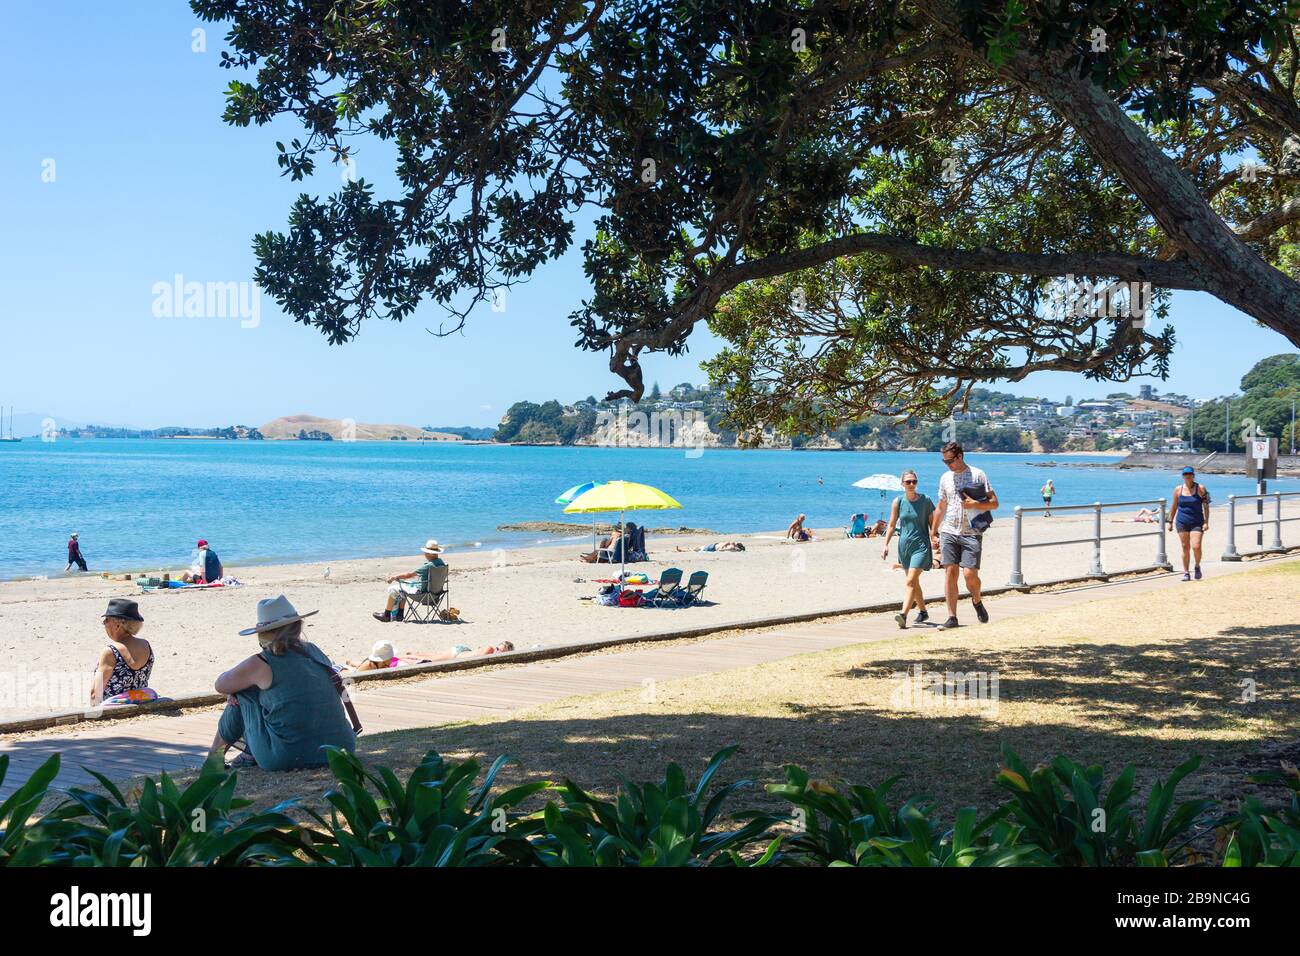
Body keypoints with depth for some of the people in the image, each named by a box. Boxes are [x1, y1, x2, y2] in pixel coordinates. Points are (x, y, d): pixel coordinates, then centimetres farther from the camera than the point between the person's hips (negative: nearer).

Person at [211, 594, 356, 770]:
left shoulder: (260, 664, -6)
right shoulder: (314, 652, 10)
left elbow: (220, 685, 11)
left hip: (286, 760, -5)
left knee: (243, 694, 15)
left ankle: (217, 748, 33)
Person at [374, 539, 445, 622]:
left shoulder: (428, 566, -28)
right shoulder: (441, 562, -2)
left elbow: (409, 575, -20)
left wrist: (395, 577, -6)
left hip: (421, 591, -9)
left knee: (393, 589, 8)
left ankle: (386, 615, 21)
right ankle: (399, 614, 31)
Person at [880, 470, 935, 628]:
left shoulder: (925, 501, -3)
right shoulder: (898, 502, 2)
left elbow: (933, 524, 2)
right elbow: (892, 525, 7)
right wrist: (886, 545, 0)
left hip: (921, 545, -4)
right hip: (904, 545, 4)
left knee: (911, 581, -15)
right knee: (914, 582, 16)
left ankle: (903, 615, -24)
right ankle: (922, 612, 33)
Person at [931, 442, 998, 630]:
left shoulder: (978, 475, -1)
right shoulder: (945, 478, 13)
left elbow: (994, 503, -1)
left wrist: (974, 504, -17)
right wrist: (933, 533, 19)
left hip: (971, 534, -4)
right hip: (949, 532, 4)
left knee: (970, 574, -11)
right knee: (950, 572, -3)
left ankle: (977, 601, 20)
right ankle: (952, 617, 1)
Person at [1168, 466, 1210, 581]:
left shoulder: (1201, 488, -1)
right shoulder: (1178, 490, 5)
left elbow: (1206, 506, -1)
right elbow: (1174, 507, 12)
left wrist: (1206, 522, -8)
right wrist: (1170, 522, 10)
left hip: (1197, 523, -2)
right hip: (1182, 523, 2)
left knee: (1196, 547, -13)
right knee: (1185, 548, 3)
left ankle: (1197, 566, 14)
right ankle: (1186, 573, 11)